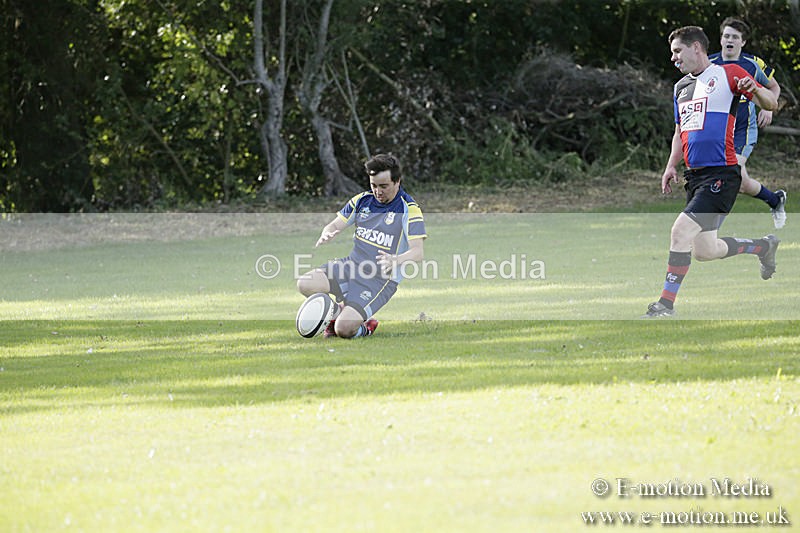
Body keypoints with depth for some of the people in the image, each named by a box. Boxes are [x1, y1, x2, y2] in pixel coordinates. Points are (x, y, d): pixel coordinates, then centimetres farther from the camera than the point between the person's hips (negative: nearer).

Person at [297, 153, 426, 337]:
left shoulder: (409, 209, -10)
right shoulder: (362, 200, 7)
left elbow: (418, 252, -19)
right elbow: (335, 225, 12)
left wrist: (395, 260, -41)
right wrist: (325, 235, -15)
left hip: (381, 279, -6)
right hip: (351, 266, 6)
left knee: (343, 329, -24)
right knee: (305, 285, -19)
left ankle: (365, 328, 12)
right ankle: (338, 312, 8)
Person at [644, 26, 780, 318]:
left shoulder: (728, 74, -4)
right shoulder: (680, 87, 18)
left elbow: (771, 104, -7)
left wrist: (754, 90, -29)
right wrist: (671, 167, 15)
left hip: (721, 173, -8)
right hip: (694, 174, 8)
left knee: (681, 230, -20)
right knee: (704, 251, 9)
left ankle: (666, 304, -14)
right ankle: (762, 246, 33)